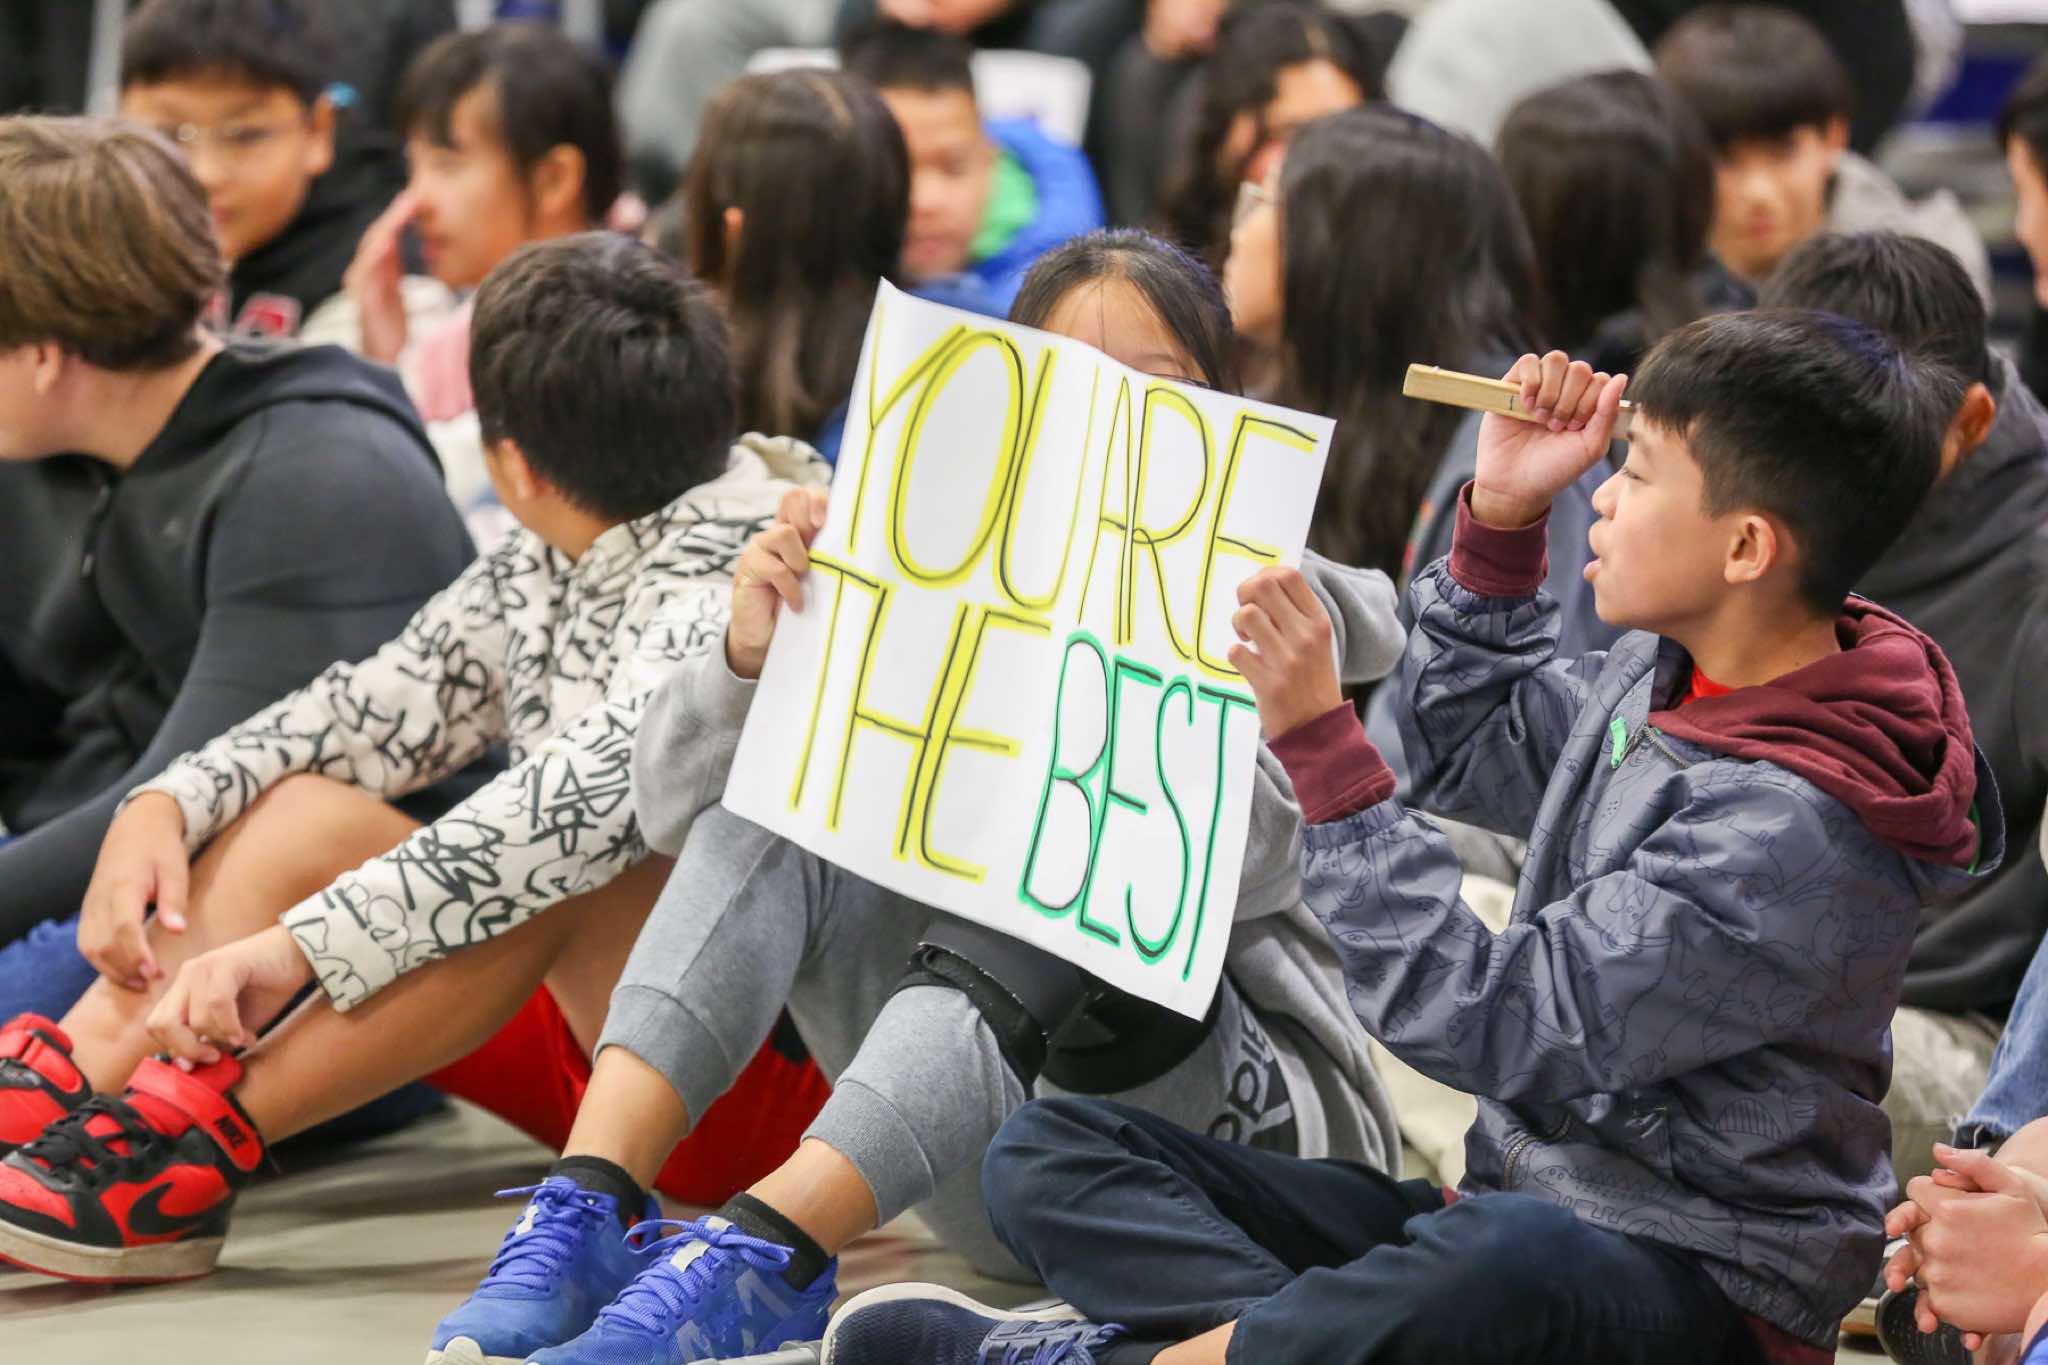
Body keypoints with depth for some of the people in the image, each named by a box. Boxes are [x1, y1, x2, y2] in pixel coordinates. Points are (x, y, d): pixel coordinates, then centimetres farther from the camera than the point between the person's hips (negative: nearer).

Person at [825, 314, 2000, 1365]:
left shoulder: (1794, 834, -22)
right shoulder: (1665, 673, 5)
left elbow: (1482, 1021, -23)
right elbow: (1470, 752, 26)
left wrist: (1321, 744, -21)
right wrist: (1502, 516, 12)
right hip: (1512, 1207, 9)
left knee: (1510, 1262, -46)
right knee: (1053, 1150, -3)